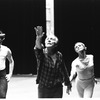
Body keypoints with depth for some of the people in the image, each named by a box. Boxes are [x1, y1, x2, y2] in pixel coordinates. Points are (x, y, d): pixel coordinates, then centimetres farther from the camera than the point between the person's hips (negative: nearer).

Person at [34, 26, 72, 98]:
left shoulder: (59, 55, 0)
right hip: (43, 88, -2)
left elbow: (64, 71, 10)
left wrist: (68, 85, 17)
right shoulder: (42, 53, -9)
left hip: (57, 88, 2)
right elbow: (38, 47, -34)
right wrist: (38, 38, -56)